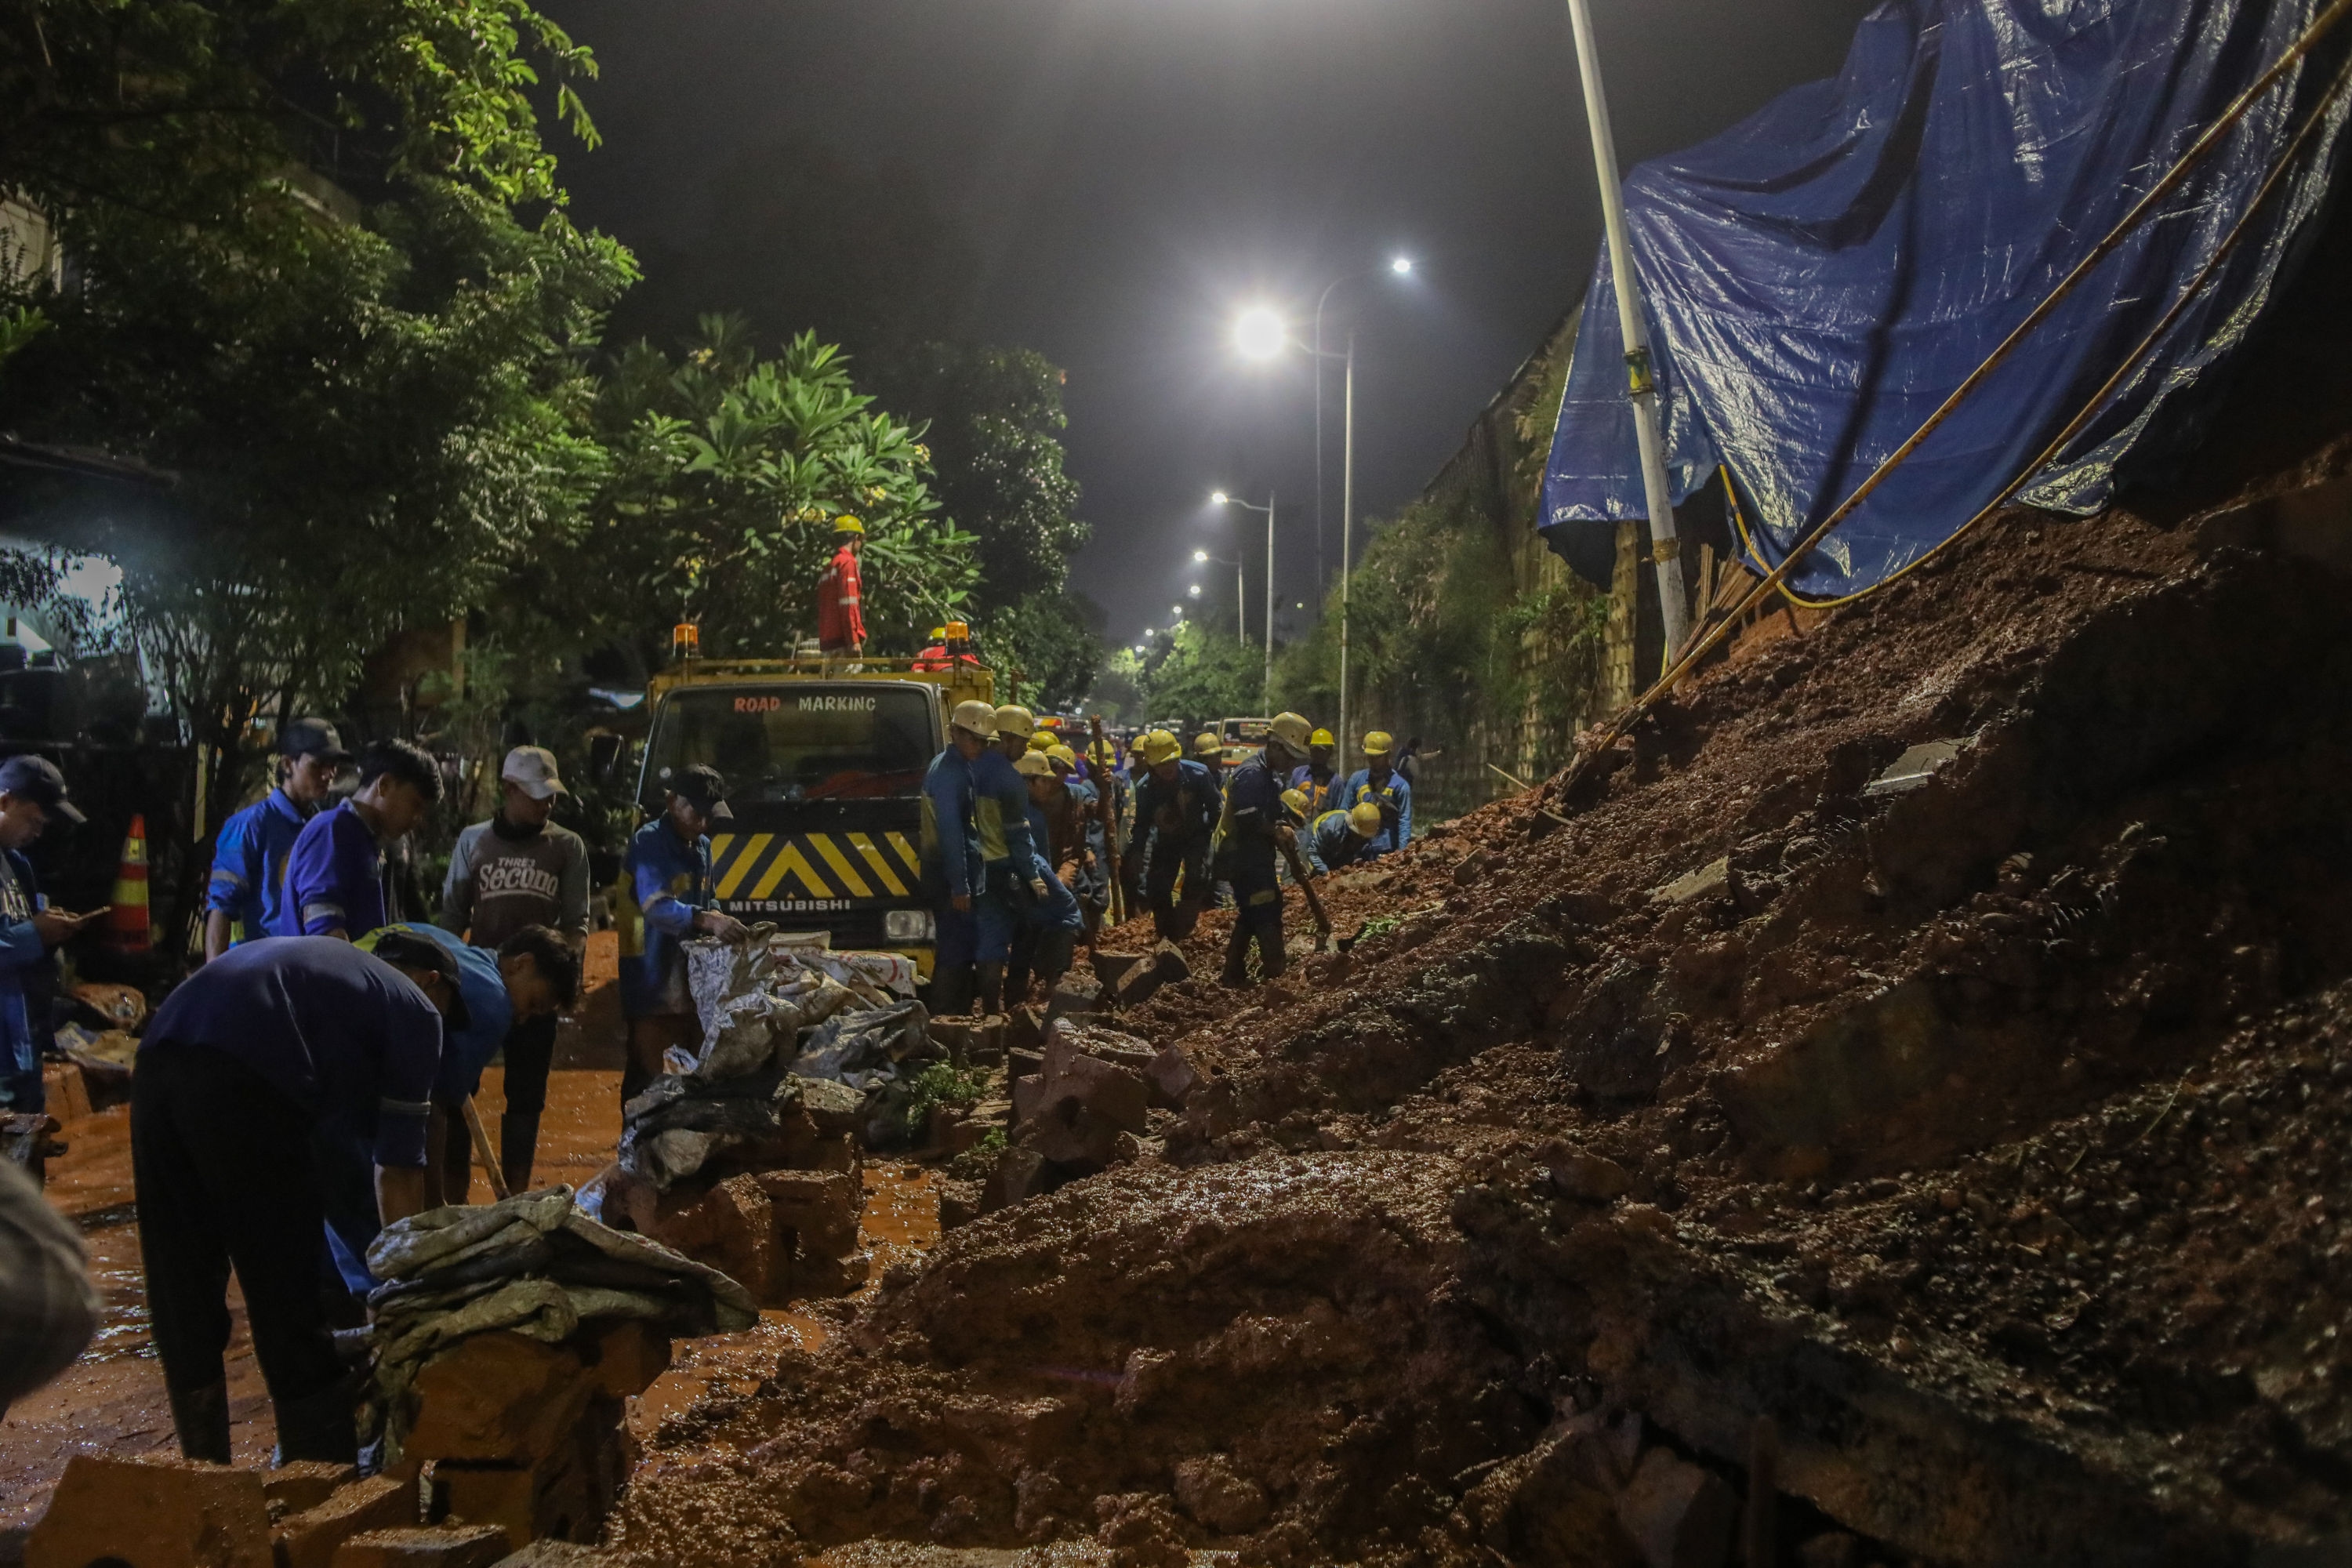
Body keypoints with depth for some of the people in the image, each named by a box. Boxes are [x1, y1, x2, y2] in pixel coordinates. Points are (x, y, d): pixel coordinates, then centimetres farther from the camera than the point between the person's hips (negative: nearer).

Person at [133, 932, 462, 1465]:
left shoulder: (328, 963, 36)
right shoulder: (414, 1007, 17)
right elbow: (398, 1165, 16)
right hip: (243, 1078, -7)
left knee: (183, 1297, 17)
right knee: (290, 1303, 3)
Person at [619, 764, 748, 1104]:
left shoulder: (701, 846, 14)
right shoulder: (648, 843, -12)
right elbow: (656, 907, -27)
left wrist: (718, 919, 0)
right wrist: (706, 920, -43)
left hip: (693, 983, 8)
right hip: (654, 984, -8)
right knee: (651, 1080, -7)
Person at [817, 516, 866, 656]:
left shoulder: (829, 567, 20)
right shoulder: (847, 562, -6)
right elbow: (848, 604, -16)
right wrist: (854, 640, -19)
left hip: (828, 641, 9)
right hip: (843, 641, -9)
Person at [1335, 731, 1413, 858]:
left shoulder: (1400, 784, -3)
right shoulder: (1356, 779, 9)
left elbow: (1404, 821, -5)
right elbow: (1343, 812, 12)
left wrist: (1401, 852, -14)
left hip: (1386, 851, -3)